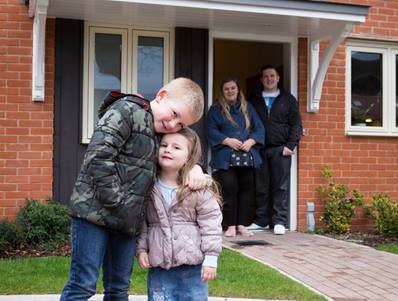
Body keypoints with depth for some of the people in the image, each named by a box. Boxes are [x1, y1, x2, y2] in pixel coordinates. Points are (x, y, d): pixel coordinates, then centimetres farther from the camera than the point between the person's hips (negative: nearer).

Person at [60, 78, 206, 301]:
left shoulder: (159, 135, 15)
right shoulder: (126, 110, -10)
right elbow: (98, 157, -20)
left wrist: (194, 167, 5)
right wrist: (116, 204, -19)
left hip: (127, 221, 8)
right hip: (95, 210, -8)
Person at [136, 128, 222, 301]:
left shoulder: (200, 188, -9)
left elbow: (211, 223, -8)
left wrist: (211, 258, -10)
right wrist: (141, 248, 2)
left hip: (192, 265, -2)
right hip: (158, 264, 3)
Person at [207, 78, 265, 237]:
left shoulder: (248, 108, 17)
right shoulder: (216, 109, 8)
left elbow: (259, 128, 11)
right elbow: (211, 130, -2)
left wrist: (251, 141, -7)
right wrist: (228, 140, -14)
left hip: (247, 157, 3)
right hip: (225, 158, -3)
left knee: (245, 190, 3)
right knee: (229, 190, -8)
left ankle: (241, 225, 11)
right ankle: (231, 225, 0)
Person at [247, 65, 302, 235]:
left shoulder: (288, 99, 10)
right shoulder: (253, 100, 14)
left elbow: (296, 124, 5)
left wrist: (290, 145, -6)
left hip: (280, 149, -1)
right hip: (259, 149, 2)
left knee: (281, 186, -2)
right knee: (261, 186, 3)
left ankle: (279, 221, 3)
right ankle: (261, 221, 11)